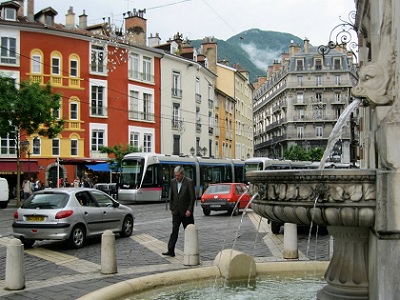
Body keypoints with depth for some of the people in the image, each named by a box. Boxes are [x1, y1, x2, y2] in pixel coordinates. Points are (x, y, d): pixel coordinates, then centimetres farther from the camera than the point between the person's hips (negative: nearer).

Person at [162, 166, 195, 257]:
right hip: (176, 212, 4)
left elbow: (192, 197, -9)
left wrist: (189, 210, -14)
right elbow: (171, 196, 13)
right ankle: (171, 251, -1)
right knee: (174, 231, 1)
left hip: (186, 212, -4)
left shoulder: (189, 182, -9)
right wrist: (171, 208, 8)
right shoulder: (173, 182, 6)